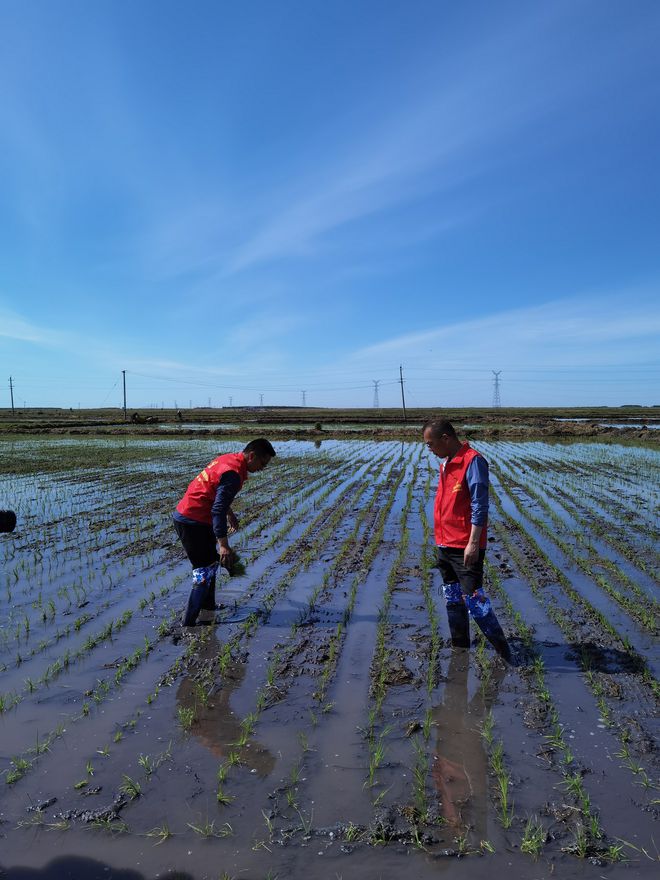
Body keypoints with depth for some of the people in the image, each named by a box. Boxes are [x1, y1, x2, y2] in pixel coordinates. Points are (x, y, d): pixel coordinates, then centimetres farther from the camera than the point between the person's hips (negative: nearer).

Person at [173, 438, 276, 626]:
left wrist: (229, 513, 34)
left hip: (186, 515, 10)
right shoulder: (233, 474, -22)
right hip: (192, 522, -10)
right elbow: (218, 511, -27)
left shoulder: (229, 459, 8)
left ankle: (208, 605, 38)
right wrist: (223, 545, -28)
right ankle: (188, 623, -1)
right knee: (205, 571, -5)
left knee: (212, 561, 22)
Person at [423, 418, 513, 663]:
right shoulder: (446, 463, 13)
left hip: (465, 548, -9)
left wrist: (473, 543, -21)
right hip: (445, 545, 9)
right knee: (452, 599, 17)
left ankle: (503, 650, 8)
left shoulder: (473, 461, -15)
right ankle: (460, 645, 31)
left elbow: (479, 506, -19)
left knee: (474, 599, -6)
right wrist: (441, 541, 18)